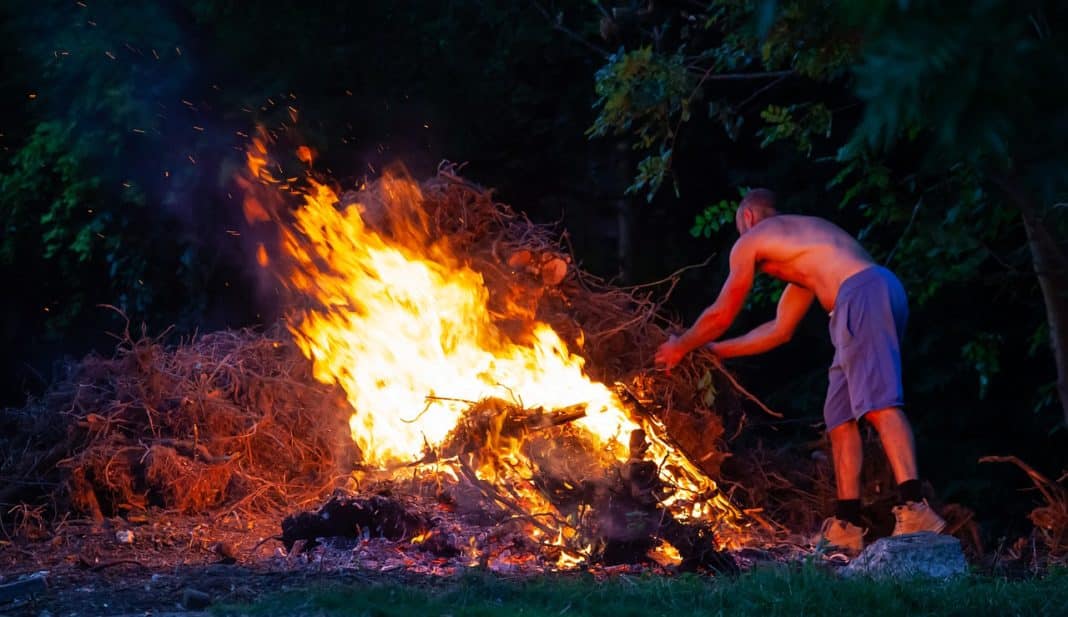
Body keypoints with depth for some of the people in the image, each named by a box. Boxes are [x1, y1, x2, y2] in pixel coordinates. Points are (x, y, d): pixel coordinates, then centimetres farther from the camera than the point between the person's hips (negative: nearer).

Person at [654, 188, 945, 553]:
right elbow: (780, 330, 41)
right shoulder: (799, 246, 36)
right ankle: (846, 526, 6)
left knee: (879, 403, -21)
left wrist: (681, 347, 33)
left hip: (864, 292, -9)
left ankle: (914, 509, -35)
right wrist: (715, 350, 49)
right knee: (841, 416, 10)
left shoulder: (750, 241, 12)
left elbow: (720, 316, 16)